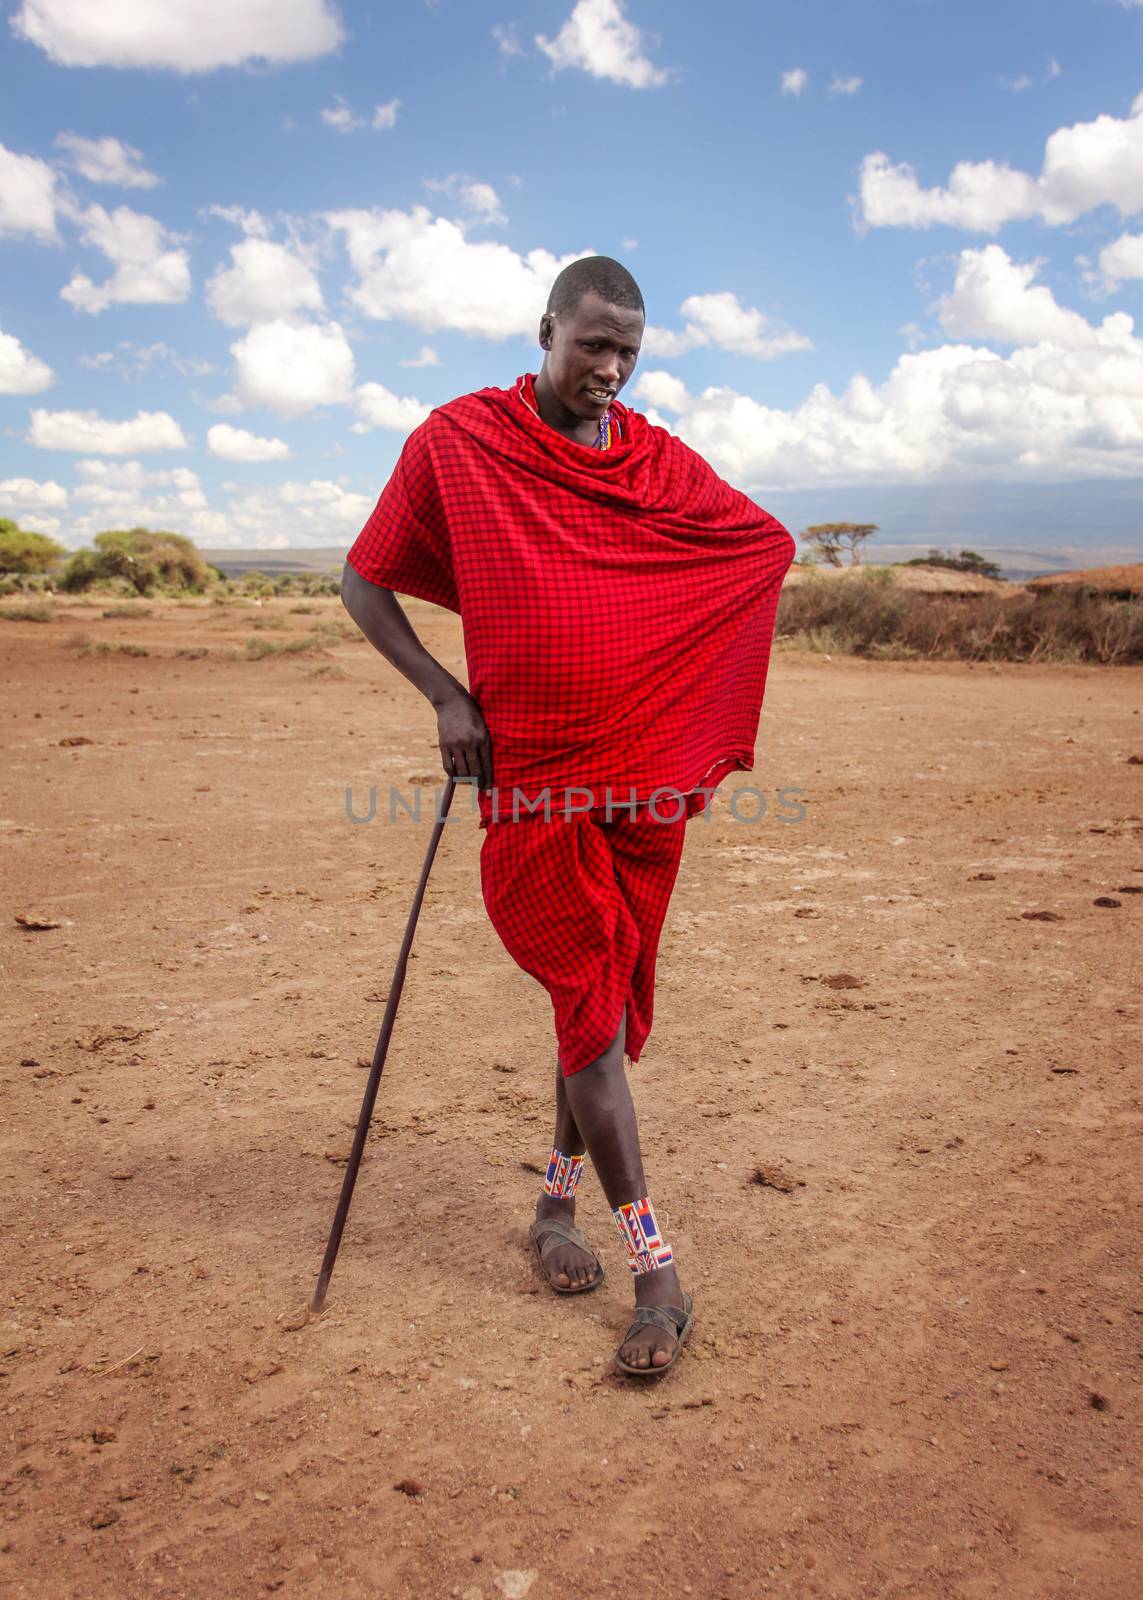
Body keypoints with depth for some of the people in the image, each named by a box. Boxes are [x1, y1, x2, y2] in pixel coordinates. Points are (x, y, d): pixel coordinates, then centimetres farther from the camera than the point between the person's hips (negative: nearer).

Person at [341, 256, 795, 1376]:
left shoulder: (658, 462, 7)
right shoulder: (458, 441, -1)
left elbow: (770, 541, 18)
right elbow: (365, 583, 5)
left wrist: (701, 714, 11)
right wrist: (446, 696, -7)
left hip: (645, 776, 4)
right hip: (531, 780, -3)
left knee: (604, 998, 11)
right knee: (591, 1008, -3)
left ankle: (557, 1204, 32)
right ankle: (657, 1274, 5)